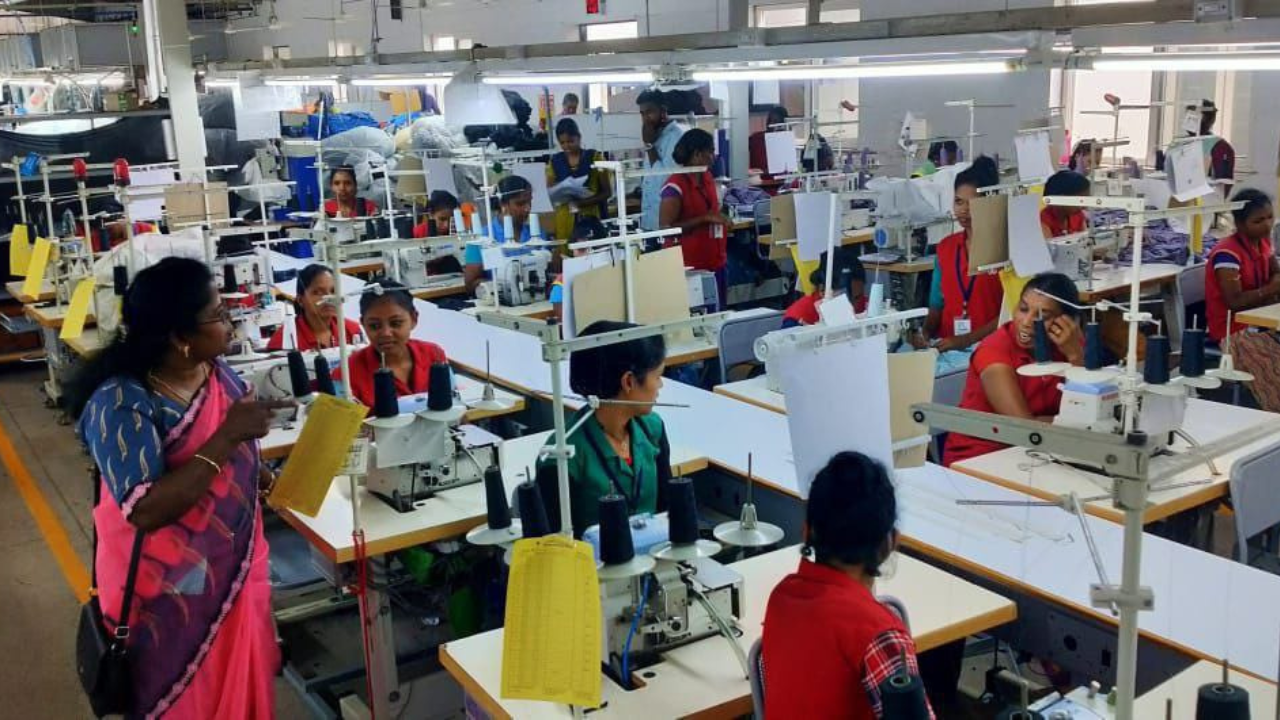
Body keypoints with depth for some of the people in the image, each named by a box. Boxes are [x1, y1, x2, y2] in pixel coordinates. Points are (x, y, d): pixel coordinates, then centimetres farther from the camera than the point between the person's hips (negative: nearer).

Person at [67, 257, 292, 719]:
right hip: (168, 595, -6)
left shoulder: (218, 373, -3)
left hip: (234, 573, 6)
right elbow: (146, 511, -33)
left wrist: (270, 478, -5)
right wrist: (227, 437, -33)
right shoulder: (121, 404, -25)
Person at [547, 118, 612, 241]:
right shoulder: (555, 161, 8)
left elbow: (607, 192, 0)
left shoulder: (594, 157, 2)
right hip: (565, 220, 2)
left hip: (591, 217, -2)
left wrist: (584, 202, -15)